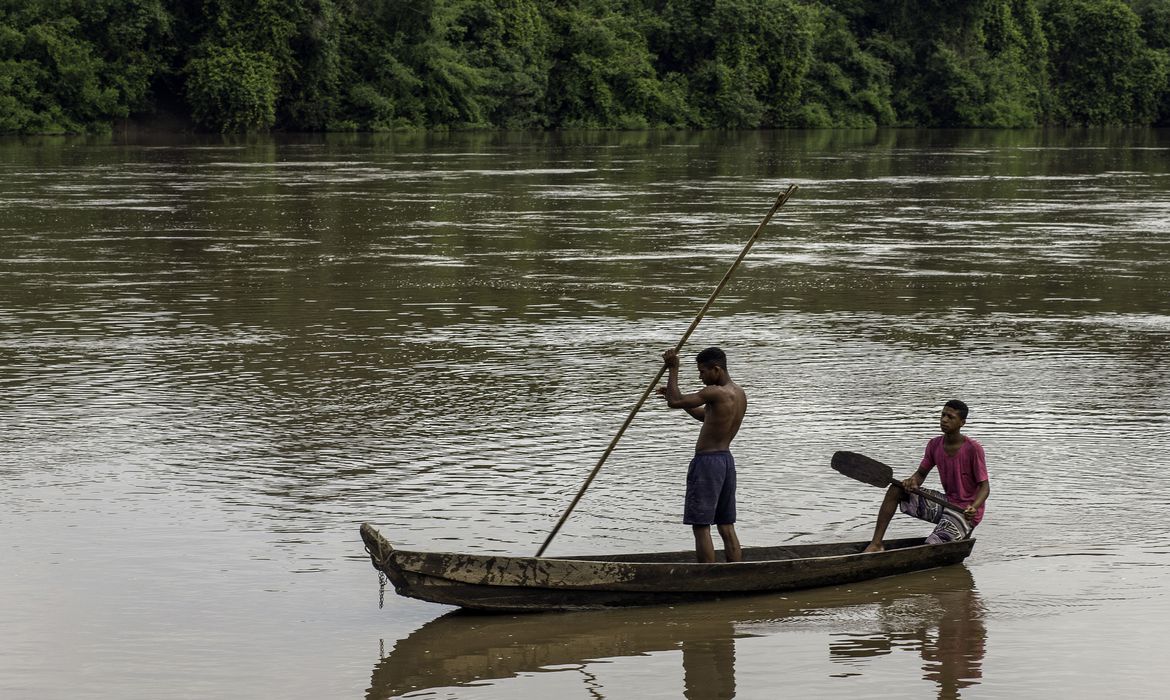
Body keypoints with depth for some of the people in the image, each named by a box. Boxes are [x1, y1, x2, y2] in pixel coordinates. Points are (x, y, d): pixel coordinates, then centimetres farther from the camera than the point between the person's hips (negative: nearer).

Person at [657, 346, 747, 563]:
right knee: (727, 527, 11)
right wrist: (675, 395, 22)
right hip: (726, 459, 9)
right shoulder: (739, 394, 11)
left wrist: (673, 368, -11)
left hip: (707, 461, -9)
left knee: (701, 527, -4)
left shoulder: (715, 393, -19)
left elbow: (675, 402, -23)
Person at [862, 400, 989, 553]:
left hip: (965, 512, -7)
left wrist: (973, 508, -36)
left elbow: (984, 487, -15)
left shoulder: (974, 449, -18)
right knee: (895, 489, -7)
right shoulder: (935, 445, 1)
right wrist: (913, 481, -17)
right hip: (945, 502, 7)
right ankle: (876, 544, -8)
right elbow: (921, 473, 9)